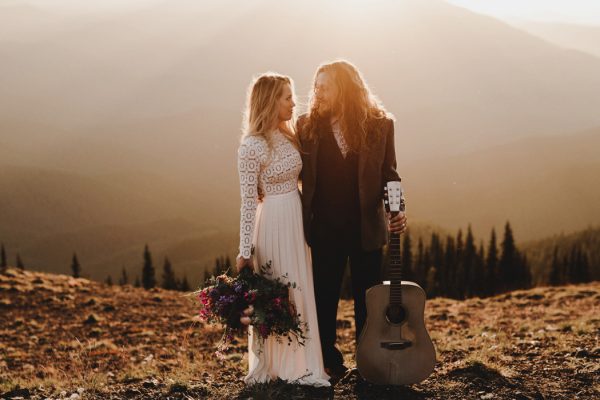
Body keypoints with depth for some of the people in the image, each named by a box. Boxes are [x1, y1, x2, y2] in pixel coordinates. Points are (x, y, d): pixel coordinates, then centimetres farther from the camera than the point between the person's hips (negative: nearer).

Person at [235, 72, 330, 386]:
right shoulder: (252, 146, -14)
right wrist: (245, 250, -15)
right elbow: (248, 201, -14)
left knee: (298, 291, 13)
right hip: (273, 221, -8)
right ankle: (276, 366, 15)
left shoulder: (287, 136, 8)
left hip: (297, 217, 8)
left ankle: (300, 363, 23)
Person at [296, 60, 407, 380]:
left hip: (366, 227, -1)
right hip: (325, 229, 1)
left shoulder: (379, 124, -4)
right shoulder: (308, 125, -2)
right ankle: (329, 361, 25)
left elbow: (389, 174, 2)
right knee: (324, 297, 10)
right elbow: (295, 174, 2)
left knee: (368, 299, 8)